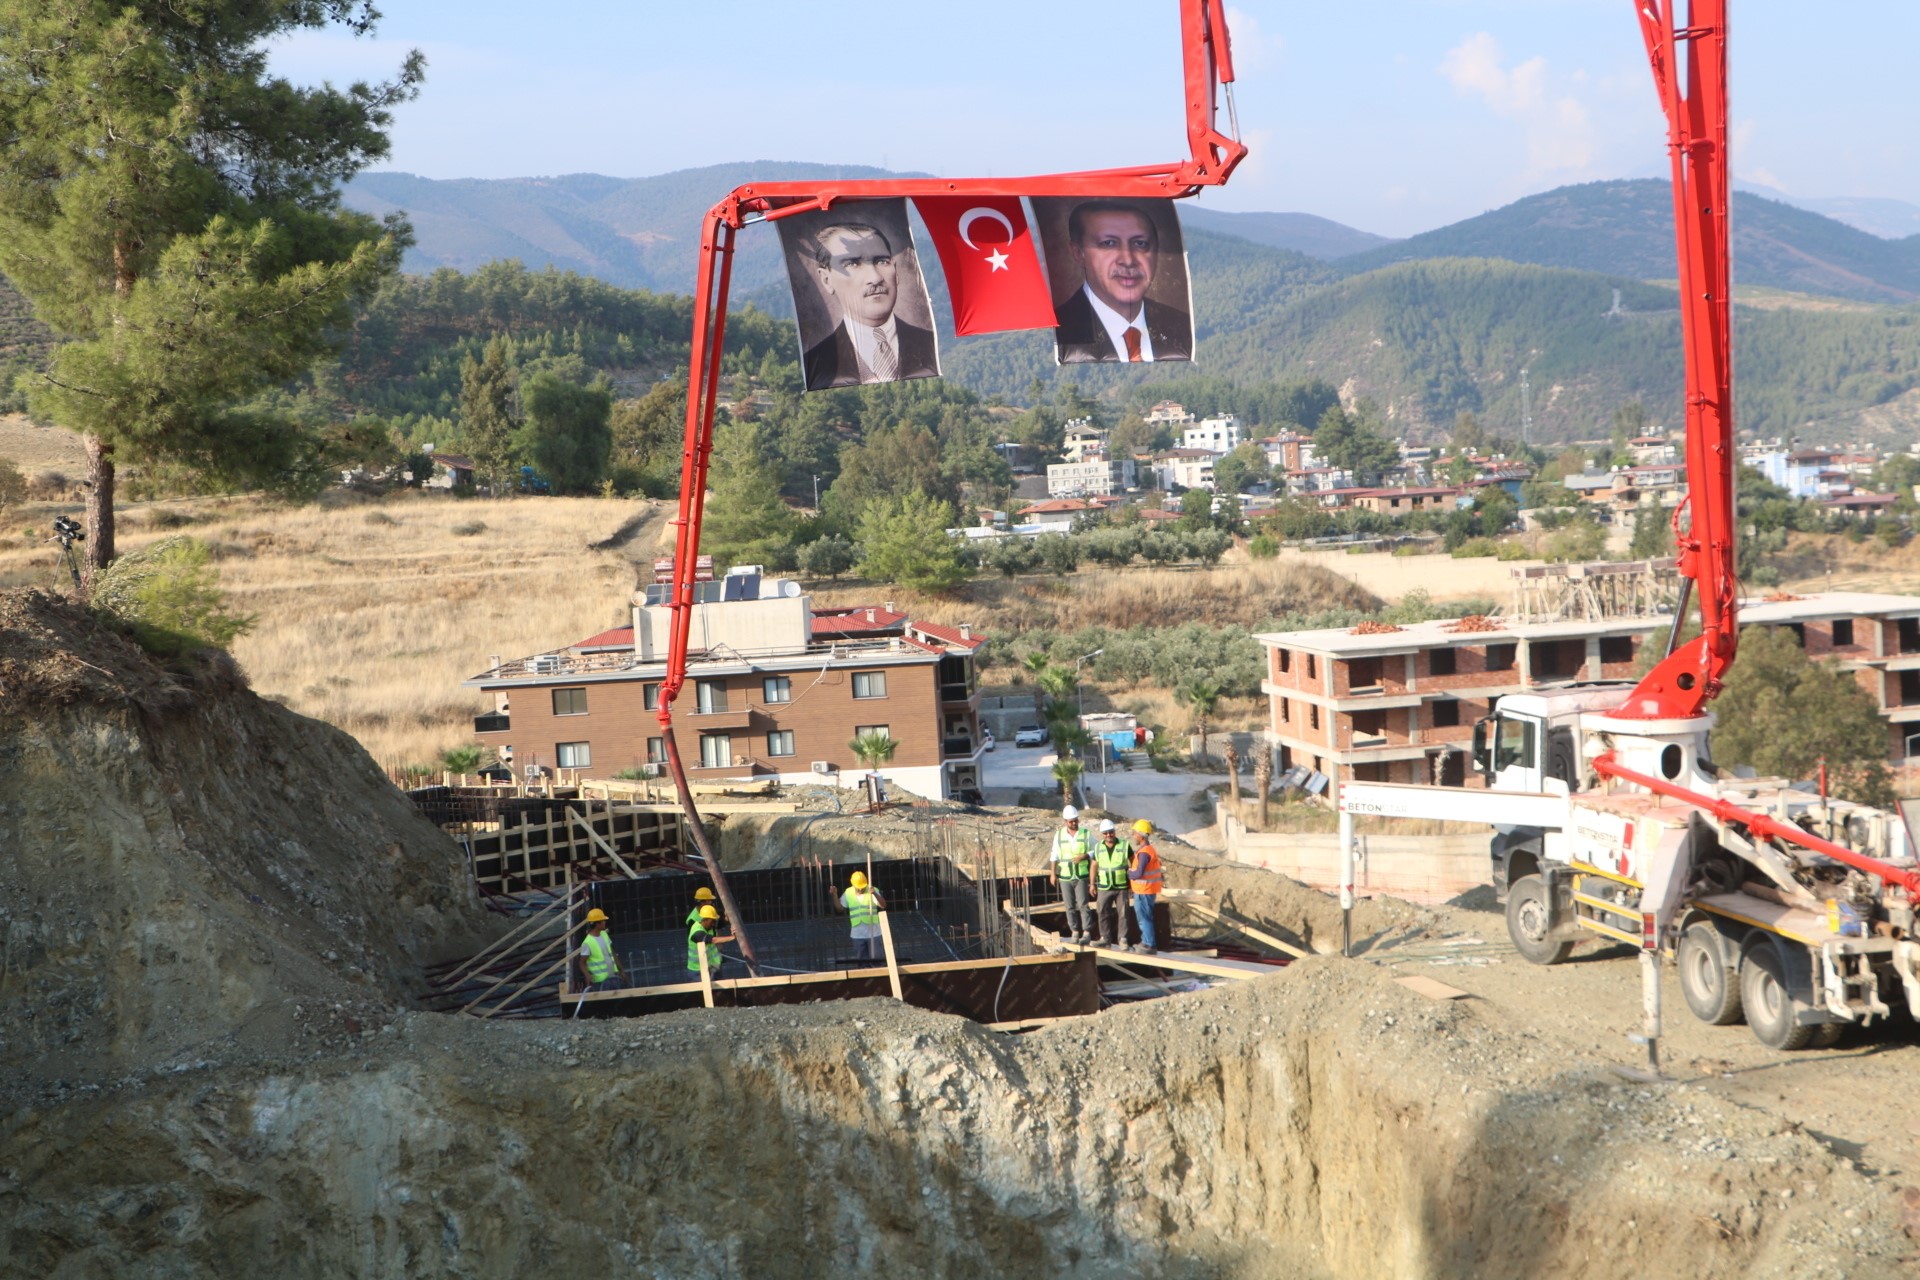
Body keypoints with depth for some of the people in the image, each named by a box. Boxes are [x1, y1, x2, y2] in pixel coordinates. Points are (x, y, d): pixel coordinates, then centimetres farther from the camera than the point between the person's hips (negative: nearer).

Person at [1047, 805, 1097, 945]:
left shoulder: (1086, 834, -1)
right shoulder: (1059, 835, 5)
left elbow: (1095, 851, 2)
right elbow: (1054, 856, 10)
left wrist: (1084, 856, -16)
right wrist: (1053, 874, 5)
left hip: (1081, 876, -2)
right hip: (1064, 876, 3)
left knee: (1083, 904, -9)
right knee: (1070, 906, 5)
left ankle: (1087, 933, -6)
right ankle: (1074, 932, 12)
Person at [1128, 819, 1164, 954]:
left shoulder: (1144, 852, -21)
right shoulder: (1149, 849, 12)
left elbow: (1139, 873, -26)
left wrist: (1127, 875, -8)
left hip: (1144, 891, -10)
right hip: (1144, 890, 10)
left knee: (1144, 918, -4)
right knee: (1144, 917, 18)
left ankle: (1150, 944, -1)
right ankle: (1146, 942, 25)